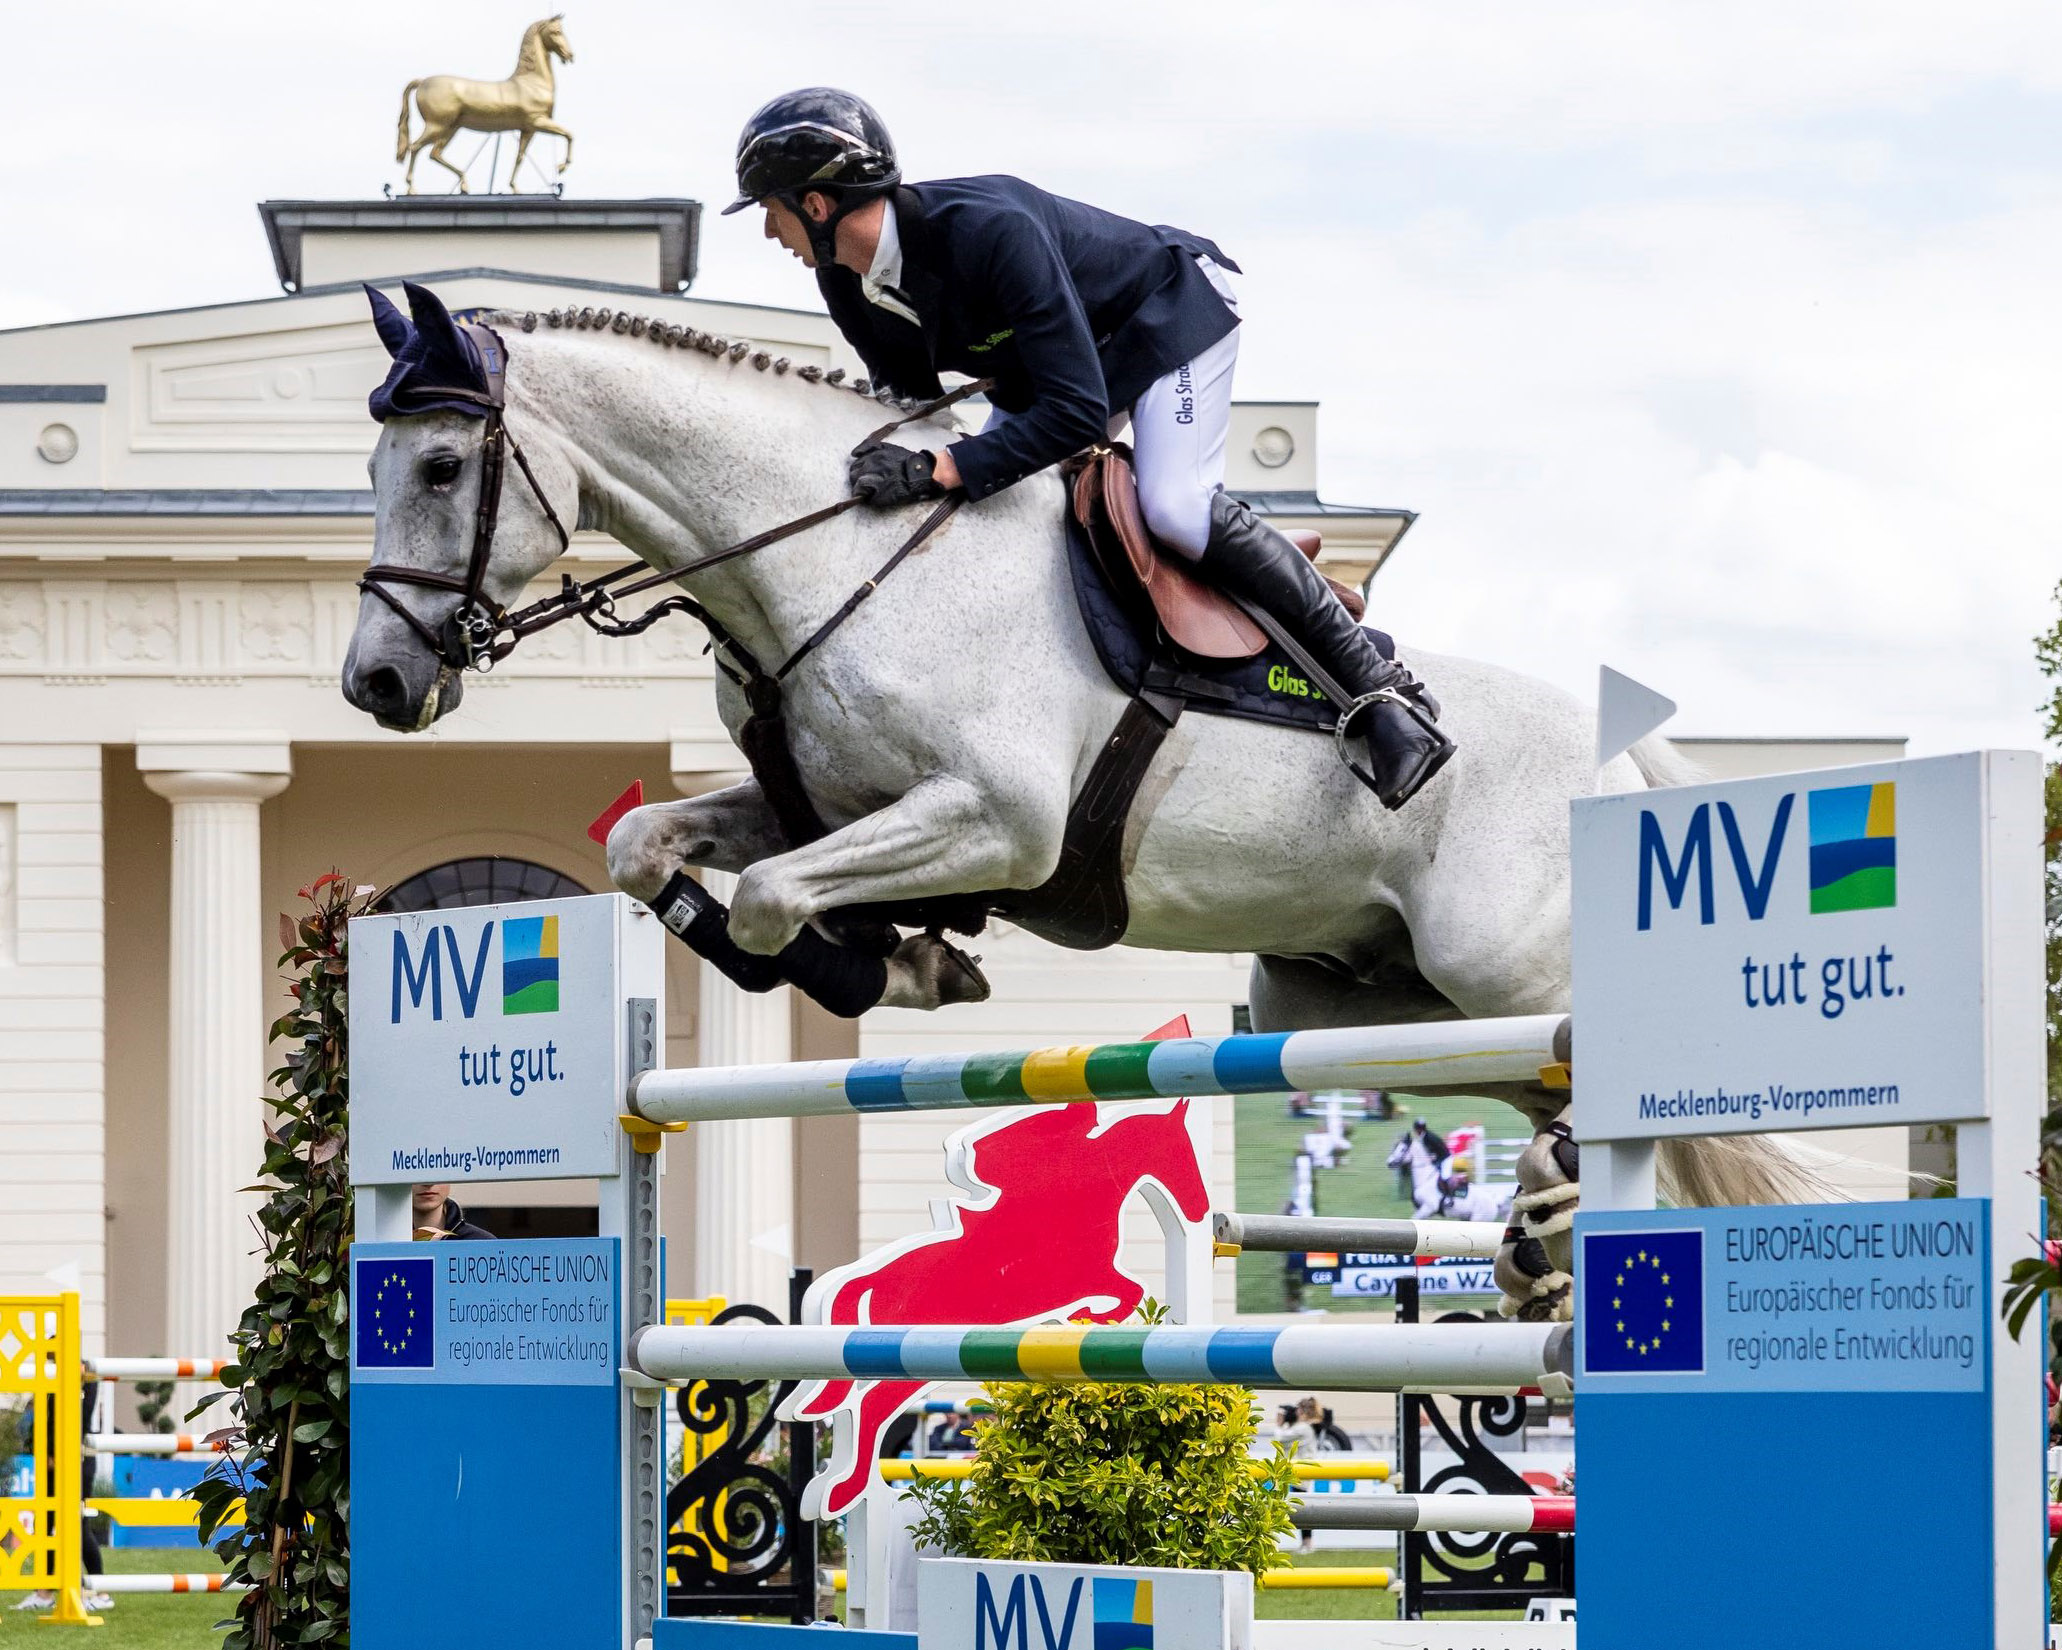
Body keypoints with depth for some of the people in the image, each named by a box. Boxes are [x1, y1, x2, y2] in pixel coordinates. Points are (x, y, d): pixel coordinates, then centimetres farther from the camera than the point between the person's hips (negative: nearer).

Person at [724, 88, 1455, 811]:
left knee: (1176, 508, -28)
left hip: (1173, 313, -9)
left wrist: (940, 470, -47)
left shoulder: (989, 229, -40)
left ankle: (1376, 682, -21)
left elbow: (1077, 411, -42)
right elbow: (910, 404, 3)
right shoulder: (845, 285, -14)